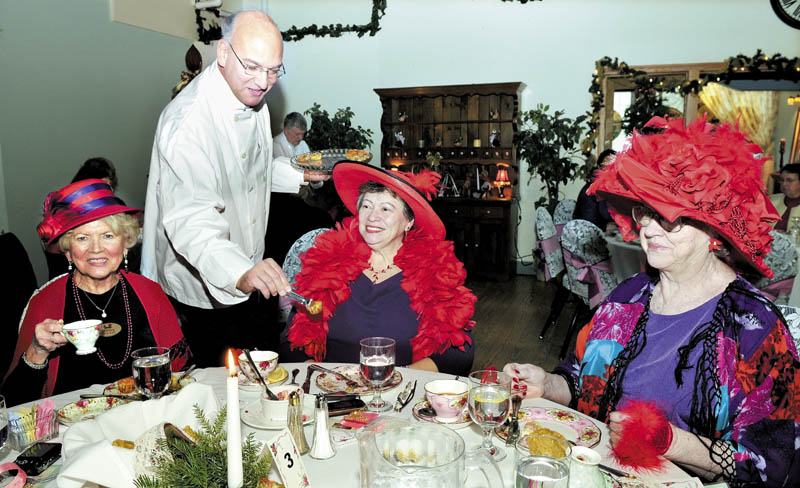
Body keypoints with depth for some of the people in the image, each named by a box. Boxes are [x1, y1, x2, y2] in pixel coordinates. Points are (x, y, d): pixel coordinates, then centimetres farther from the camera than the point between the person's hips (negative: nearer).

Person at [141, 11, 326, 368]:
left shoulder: (252, 99, 1)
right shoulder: (188, 121, -30)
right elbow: (189, 220, -42)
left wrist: (298, 177, 12)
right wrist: (240, 273, -58)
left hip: (247, 275, 8)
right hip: (201, 292, -8)